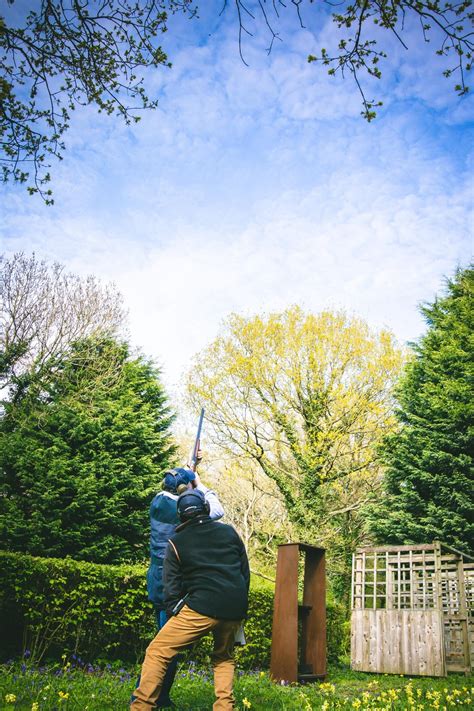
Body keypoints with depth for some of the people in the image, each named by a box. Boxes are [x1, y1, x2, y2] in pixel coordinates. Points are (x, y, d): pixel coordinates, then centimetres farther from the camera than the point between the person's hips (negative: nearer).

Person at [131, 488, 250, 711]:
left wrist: (174, 615, 17)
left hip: (201, 607, -4)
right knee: (224, 657, 27)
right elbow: (245, 572, 17)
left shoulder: (176, 543, 8)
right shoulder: (229, 532, 14)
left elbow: (171, 586, 6)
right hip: (234, 609, 4)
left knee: (157, 652, 4)